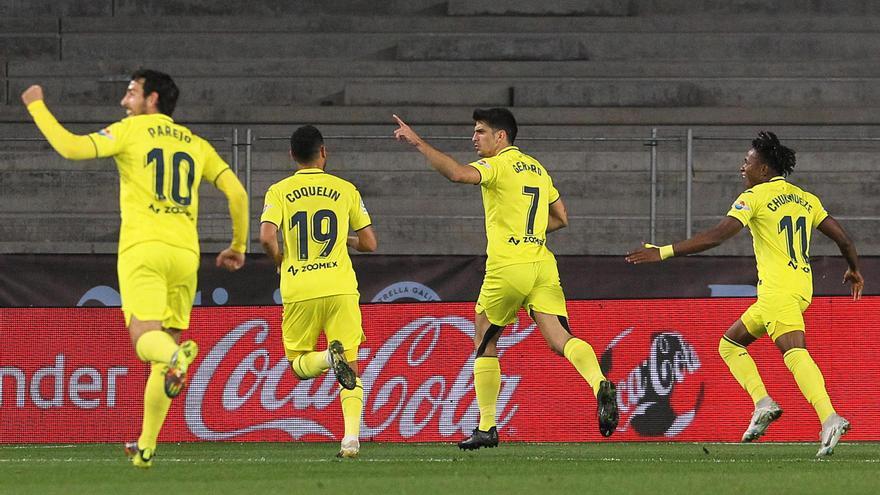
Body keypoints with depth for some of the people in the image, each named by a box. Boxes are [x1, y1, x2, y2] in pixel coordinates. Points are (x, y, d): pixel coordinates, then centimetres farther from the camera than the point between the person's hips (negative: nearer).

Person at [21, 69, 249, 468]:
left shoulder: (131, 130, 5)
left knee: (145, 338, -14)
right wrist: (238, 247, 24)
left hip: (143, 247, -5)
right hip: (185, 253, 5)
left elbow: (71, 148, -6)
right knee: (162, 352, 10)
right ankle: (146, 447, 12)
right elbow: (237, 193, 13)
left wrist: (36, 106, 7)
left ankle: (178, 357, -51)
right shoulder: (196, 144, 20)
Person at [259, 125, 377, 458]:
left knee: (299, 364, 14)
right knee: (352, 369, 6)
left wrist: (280, 261, 9)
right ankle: (351, 437, -13)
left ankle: (329, 356, -21)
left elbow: (266, 236, -12)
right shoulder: (345, 190, 7)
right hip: (340, 288, 1)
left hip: (298, 291, -1)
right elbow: (369, 243, 9)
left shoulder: (279, 192, 3)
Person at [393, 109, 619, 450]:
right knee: (560, 339, -7)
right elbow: (561, 218, 25)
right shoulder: (536, 169, 19)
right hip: (542, 266, 6)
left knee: (484, 342, 12)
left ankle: (487, 428, 14)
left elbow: (457, 173, -23)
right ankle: (600, 385, -36)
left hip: (507, 268, -6)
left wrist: (417, 143, -20)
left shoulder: (498, 165, -4)